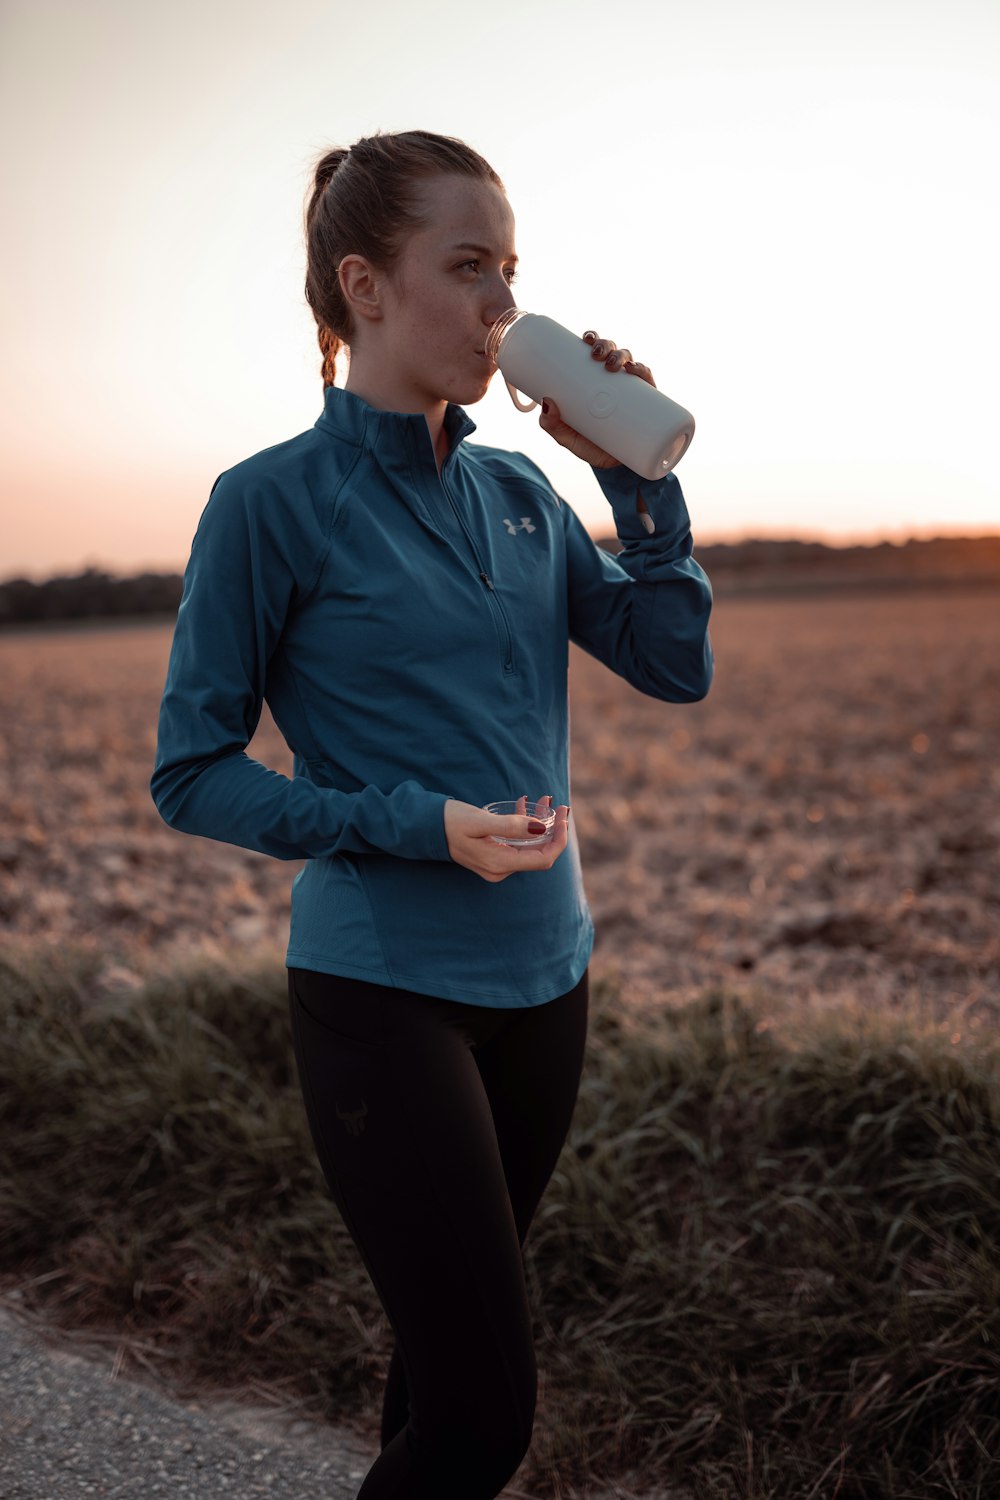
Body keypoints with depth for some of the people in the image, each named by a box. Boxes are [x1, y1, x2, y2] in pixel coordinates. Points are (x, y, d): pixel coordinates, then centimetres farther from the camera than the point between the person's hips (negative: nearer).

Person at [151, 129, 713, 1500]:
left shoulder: (520, 493, 6)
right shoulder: (275, 502, -10)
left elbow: (677, 666, 5)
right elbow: (192, 774, -8)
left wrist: (636, 474, -5)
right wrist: (415, 823, -19)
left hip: (543, 976, 6)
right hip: (384, 989, -5)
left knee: (453, 1340, 19)